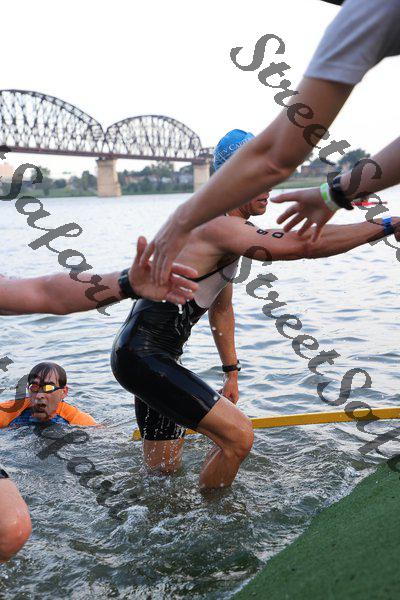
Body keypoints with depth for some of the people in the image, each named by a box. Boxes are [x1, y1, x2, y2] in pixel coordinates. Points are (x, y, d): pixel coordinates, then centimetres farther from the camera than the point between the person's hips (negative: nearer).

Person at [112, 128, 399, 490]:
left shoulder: (226, 230, 15)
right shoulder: (220, 226, -19)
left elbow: (220, 307, 23)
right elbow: (301, 246, -31)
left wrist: (231, 372, 24)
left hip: (148, 355, 10)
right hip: (143, 355, -10)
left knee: (163, 470, 18)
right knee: (238, 435, -15)